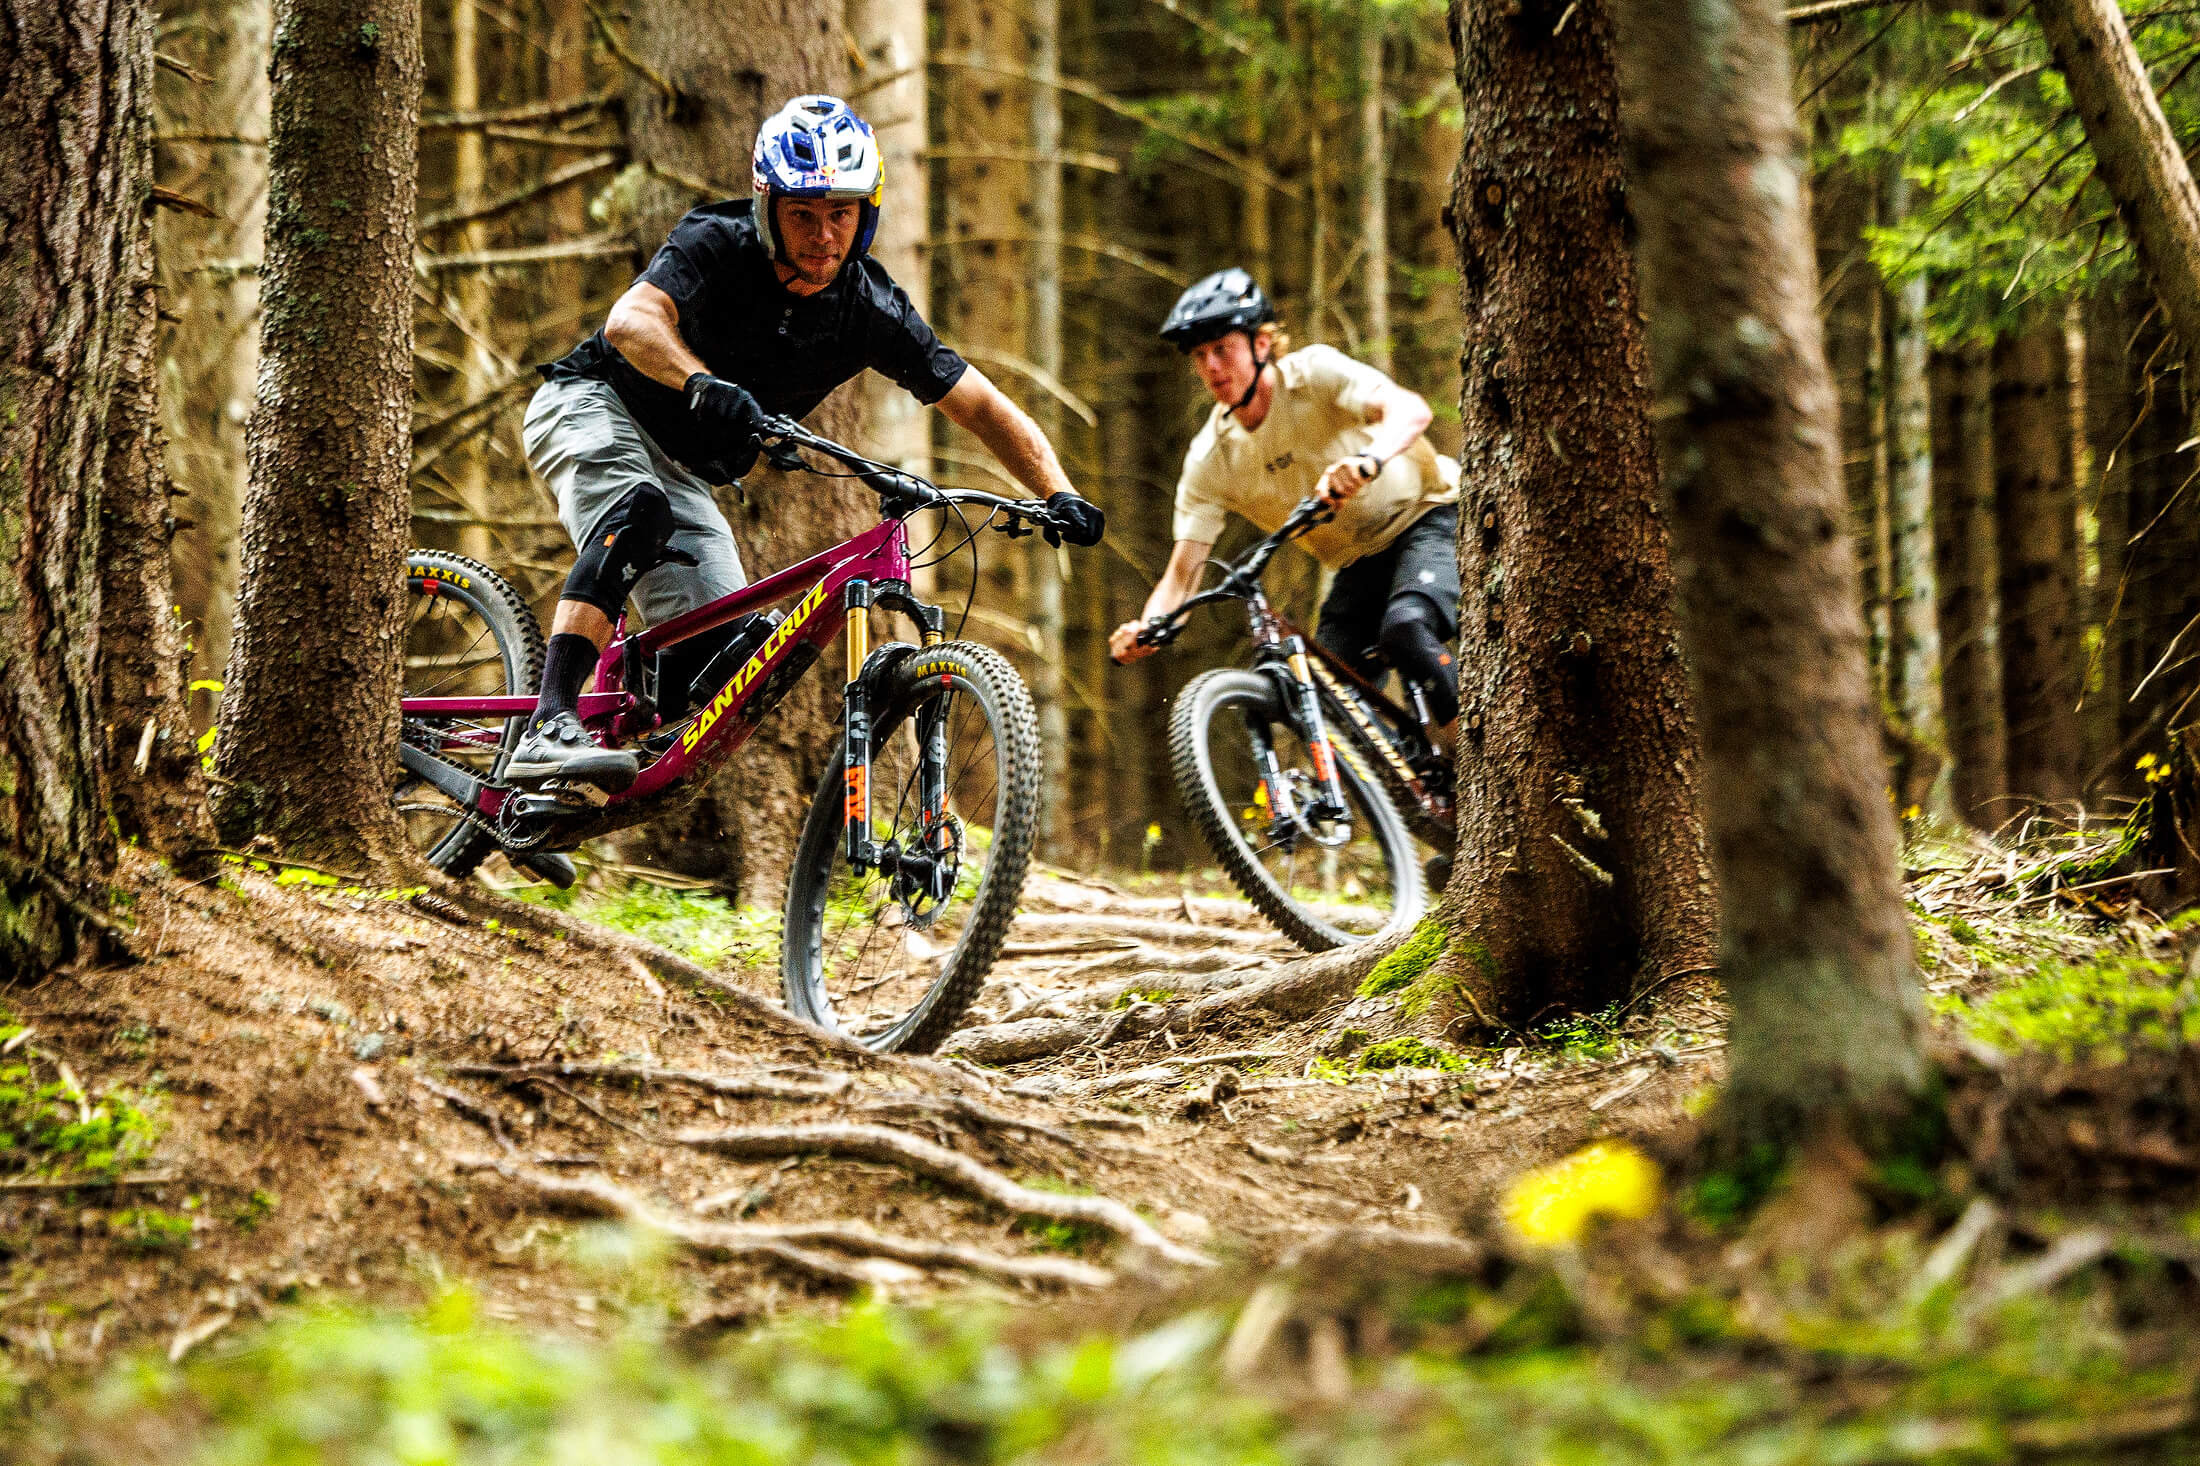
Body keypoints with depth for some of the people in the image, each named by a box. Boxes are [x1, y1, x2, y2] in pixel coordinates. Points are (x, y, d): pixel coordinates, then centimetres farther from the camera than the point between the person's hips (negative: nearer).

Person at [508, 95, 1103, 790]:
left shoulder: (872, 311, -12)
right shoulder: (717, 244, -24)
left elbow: (984, 407, -9)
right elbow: (631, 320, -42)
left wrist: (1059, 494, -25)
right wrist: (704, 385, -62)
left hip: (680, 470, 6)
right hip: (591, 404, -6)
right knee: (640, 515, -37)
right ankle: (549, 732, -47)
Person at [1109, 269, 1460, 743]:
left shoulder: (1313, 372, -18)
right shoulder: (1210, 459, -7)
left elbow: (1409, 409, -35)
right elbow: (1183, 571, -9)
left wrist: (1369, 460, -58)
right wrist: (1144, 630, -31)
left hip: (1430, 521, -5)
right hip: (1359, 565, 5)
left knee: (1405, 626, -35)